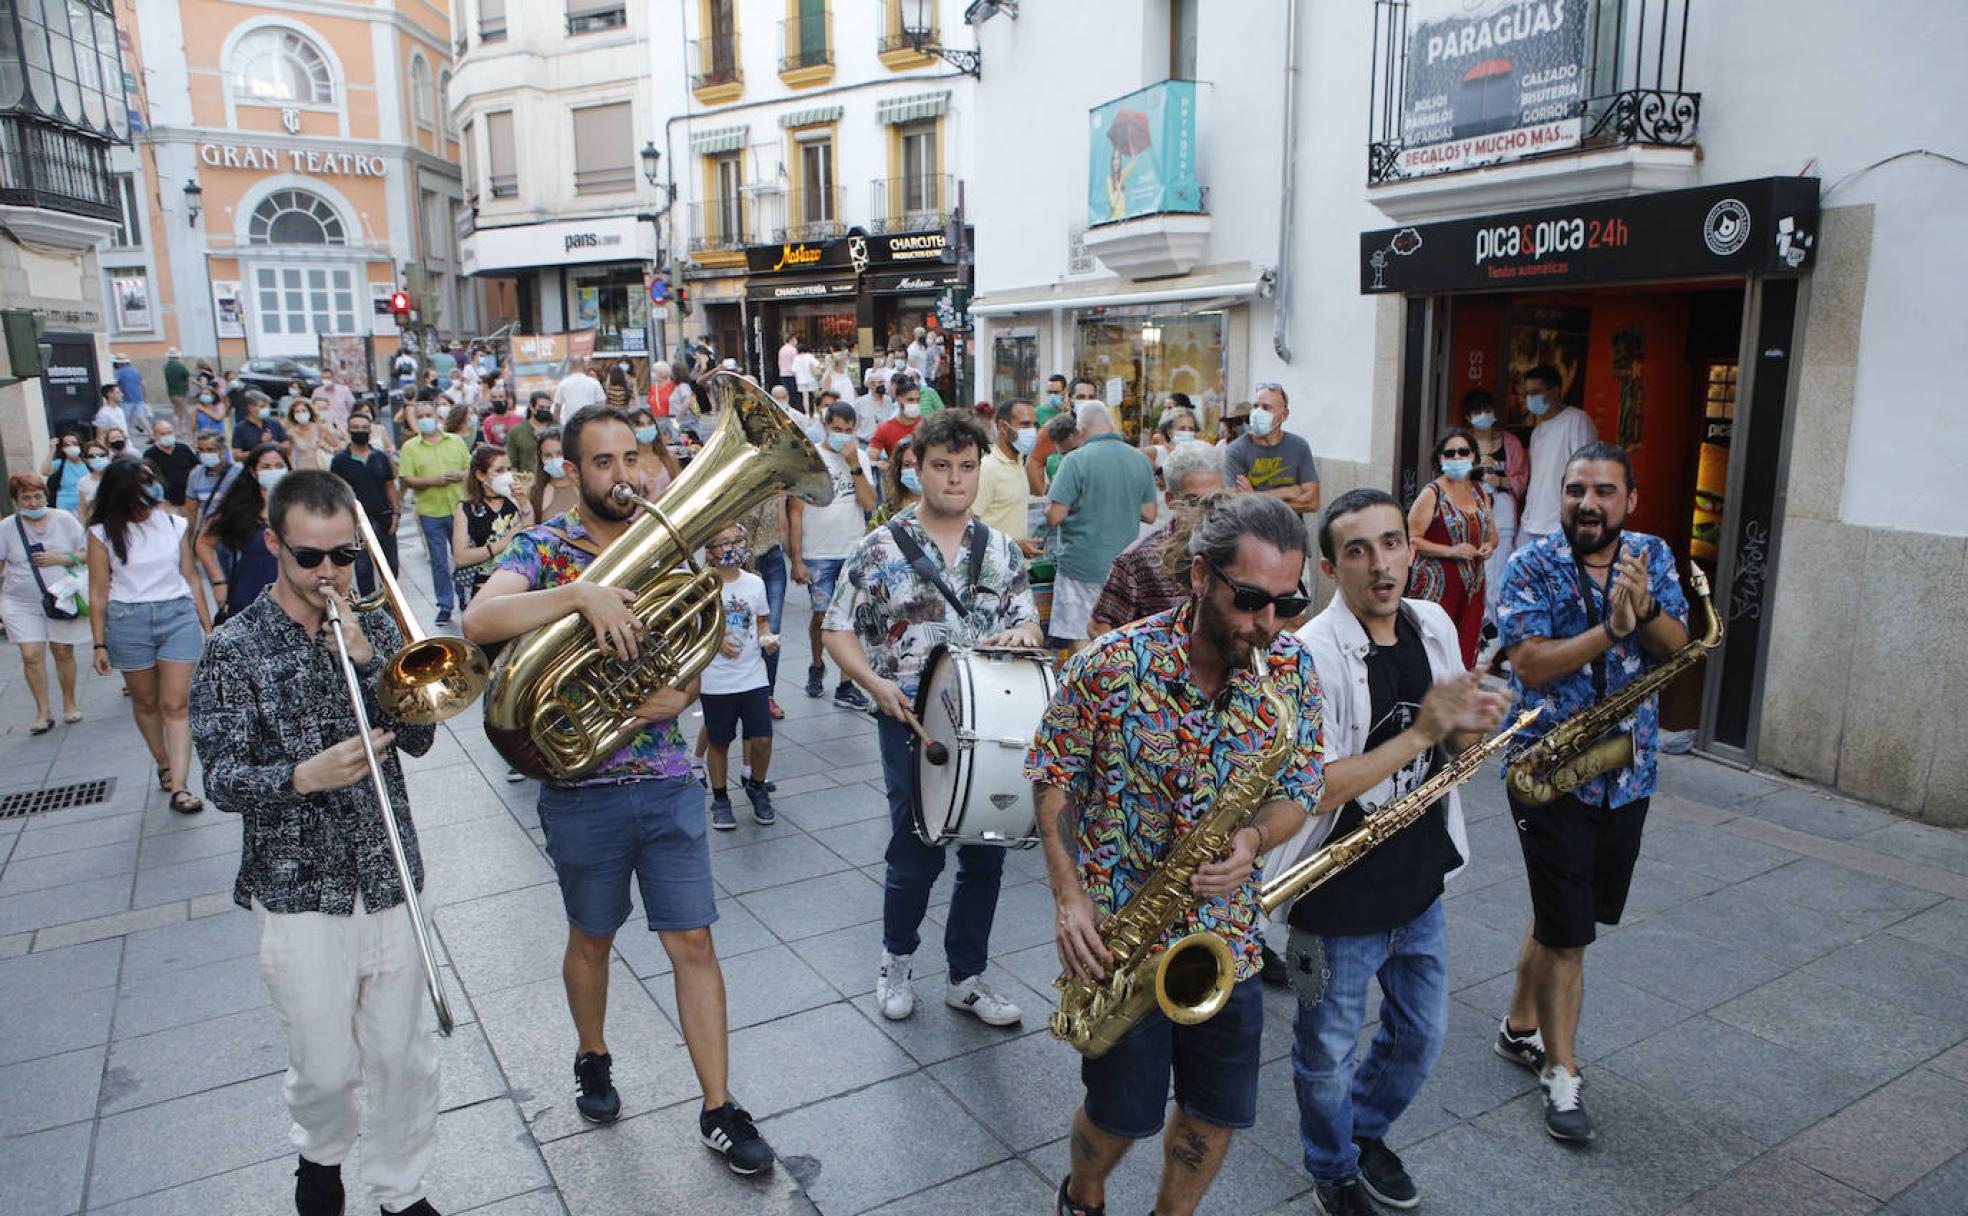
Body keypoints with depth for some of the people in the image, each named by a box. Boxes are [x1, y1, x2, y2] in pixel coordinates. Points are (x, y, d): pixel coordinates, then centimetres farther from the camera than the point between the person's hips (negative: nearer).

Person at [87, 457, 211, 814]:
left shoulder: (175, 524, 5)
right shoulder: (104, 533, 0)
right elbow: (98, 592, 1)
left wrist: (208, 627, 9)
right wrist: (100, 644, -1)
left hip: (179, 616, 0)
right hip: (127, 621, 0)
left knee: (174, 705, -6)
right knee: (145, 702, 13)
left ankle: (179, 786, -10)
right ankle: (164, 765, 34)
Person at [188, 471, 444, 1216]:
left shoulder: (375, 629, 3)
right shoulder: (235, 649, -6)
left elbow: (419, 739, -5)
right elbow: (221, 780, -10)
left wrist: (368, 658, -17)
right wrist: (303, 776, -29)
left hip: (388, 881, 2)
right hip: (298, 892, -2)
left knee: (404, 1058, 10)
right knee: (325, 1068, 12)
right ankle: (321, 1153, 44)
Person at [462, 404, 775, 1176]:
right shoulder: (545, 547, -6)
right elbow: (477, 622, -25)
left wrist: (682, 693, -15)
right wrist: (581, 594, -37)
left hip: (668, 783, 2)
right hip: (582, 786, -2)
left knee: (693, 942, 4)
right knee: (592, 938, 18)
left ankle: (719, 1110, 15)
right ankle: (593, 1060, 44)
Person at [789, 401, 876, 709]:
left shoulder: (860, 458, 3)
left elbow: (869, 504, -8)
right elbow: (795, 512, -4)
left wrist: (854, 465, -15)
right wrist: (796, 559, -7)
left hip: (854, 552, 2)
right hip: (818, 554, -2)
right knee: (822, 615, 8)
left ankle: (845, 686, 6)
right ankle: (817, 666, 35)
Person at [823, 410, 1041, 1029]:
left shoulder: (1001, 550, 8)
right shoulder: (880, 549, -3)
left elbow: (1028, 621, 10)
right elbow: (838, 630, -1)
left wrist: (1020, 634, -14)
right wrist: (876, 684, -16)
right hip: (913, 723, -3)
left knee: (985, 856, 10)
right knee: (916, 856, 4)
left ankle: (966, 977, 28)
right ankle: (896, 959, 32)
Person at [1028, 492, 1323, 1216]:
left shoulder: (1293, 671, -8)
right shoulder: (1113, 664, -18)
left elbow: (1298, 793, 1)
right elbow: (1053, 775, -7)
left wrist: (1252, 838, -21)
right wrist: (1069, 894, -14)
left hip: (1228, 936, 3)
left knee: (1218, 1114, 17)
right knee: (1123, 1114, 13)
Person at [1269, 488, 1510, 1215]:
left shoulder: (1435, 626, -2)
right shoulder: (1313, 654, -23)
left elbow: (1457, 744, 10)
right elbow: (1316, 790, -27)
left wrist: (1476, 725, -13)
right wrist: (1421, 732, -29)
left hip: (1420, 886, 6)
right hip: (1338, 903, -6)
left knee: (1421, 1035, 25)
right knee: (1329, 1056, 16)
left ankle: (1368, 1131, 53)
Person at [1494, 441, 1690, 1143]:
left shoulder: (1653, 557, 4)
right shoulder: (1532, 566, -10)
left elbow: (1677, 649, -3)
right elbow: (1531, 664, -19)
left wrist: (1644, 605, -22)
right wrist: (1613, 626, -25)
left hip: (1629, 774, 5)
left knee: (1564, 917, 18)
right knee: (1567, 931, -1)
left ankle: (1520, 1026, 38)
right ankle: (1561, 1072, 15)